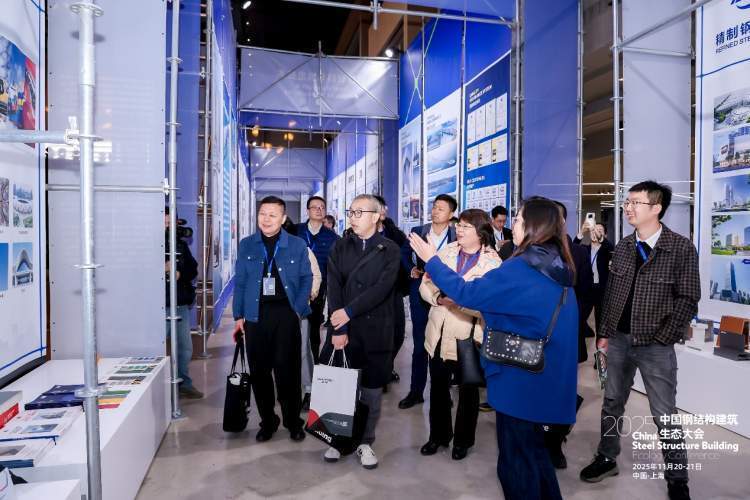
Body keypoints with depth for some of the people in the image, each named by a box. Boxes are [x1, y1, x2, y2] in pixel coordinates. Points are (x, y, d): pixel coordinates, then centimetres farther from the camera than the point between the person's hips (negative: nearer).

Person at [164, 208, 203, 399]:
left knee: (185, 348, 13)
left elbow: (193, 269, 10)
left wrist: (180, 274, -9)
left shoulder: (182, 244, 13)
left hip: (182, 305, 6)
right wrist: (162, 269, -21)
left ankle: (184, 384, 27)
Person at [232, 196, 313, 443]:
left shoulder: (297, 245, 3)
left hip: (286, 314, -2)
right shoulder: (246, 245, 8)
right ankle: (267, 421, 24)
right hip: (255, 315, 2)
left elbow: (306, 279, 6)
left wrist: (298, 310, -5)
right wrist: (239, 316, 4)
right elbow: (240, 282, 9)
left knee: (288, 369, 0)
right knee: (259, 370, 7)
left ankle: (293, 421, 19)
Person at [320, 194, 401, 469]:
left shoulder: (389, 250, 0)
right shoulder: (340, 247, 6)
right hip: (342, 329, 2)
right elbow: (334, 288, -3)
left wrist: (349, 311, -17)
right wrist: (338, 329, -12)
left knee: (372, 392, 8)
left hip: (375, 332, -1)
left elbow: (382, 288, -12)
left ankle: (365, 442, 25)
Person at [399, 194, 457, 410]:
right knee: (419, 344, 9)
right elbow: (404, 253, 16)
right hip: (420, 293, 2)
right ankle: (416, 391, 20)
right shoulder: (418, 231, 4)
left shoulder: (458, 236, -4)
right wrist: (411, 269, 0)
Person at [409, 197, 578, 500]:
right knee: (533, 448, 26)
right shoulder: (558, 270, 5)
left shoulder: (520, 269, -23)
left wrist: (431, 260, -9)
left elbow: (467, 293, -19)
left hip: (520, 378, -9)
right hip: (546, 376, 9)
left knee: (516, 459, 9)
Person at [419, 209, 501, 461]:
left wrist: (455, 300, -26)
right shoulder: (446, 252, 0)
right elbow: (425, 285, 1)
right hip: (439, 332, 4)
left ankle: (463, 439, 36)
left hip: (468, 336, -3)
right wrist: (439, 298, -18)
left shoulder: (493, 263, -11)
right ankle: (438, 434, 38)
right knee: (438, 386, 17)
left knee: (468, 389, 16)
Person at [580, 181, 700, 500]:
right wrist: (605, 333, 7)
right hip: (619, 339, 5)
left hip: (656, 345, -4)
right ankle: (606, 459, 32)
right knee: (612, 402, 15)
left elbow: (688, 299, -9)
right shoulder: (623, 247, 5)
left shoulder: (681, 248, -10)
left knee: (664, 415, 5)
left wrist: (662, 339, -13)